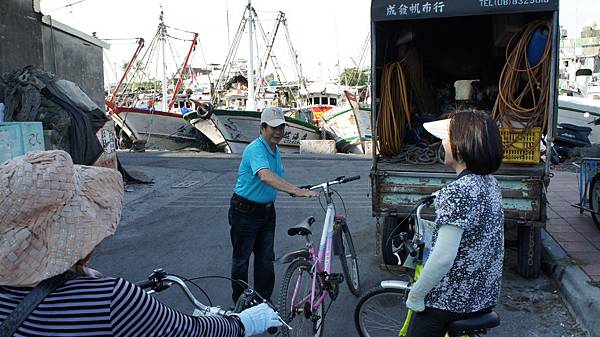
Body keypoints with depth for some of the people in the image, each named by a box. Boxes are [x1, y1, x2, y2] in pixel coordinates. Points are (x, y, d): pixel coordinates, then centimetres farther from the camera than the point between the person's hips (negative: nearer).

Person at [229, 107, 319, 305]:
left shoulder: (276, 151, 7)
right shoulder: (255, 149, -23)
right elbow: (266, 176, -43)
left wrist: (292, 190, 6)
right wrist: (296, 191, -51)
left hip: (267, 210, 8)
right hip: (245, 210, -8)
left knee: (266, 258, 13)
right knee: (241, 258, 7)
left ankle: (263, 300, 25)